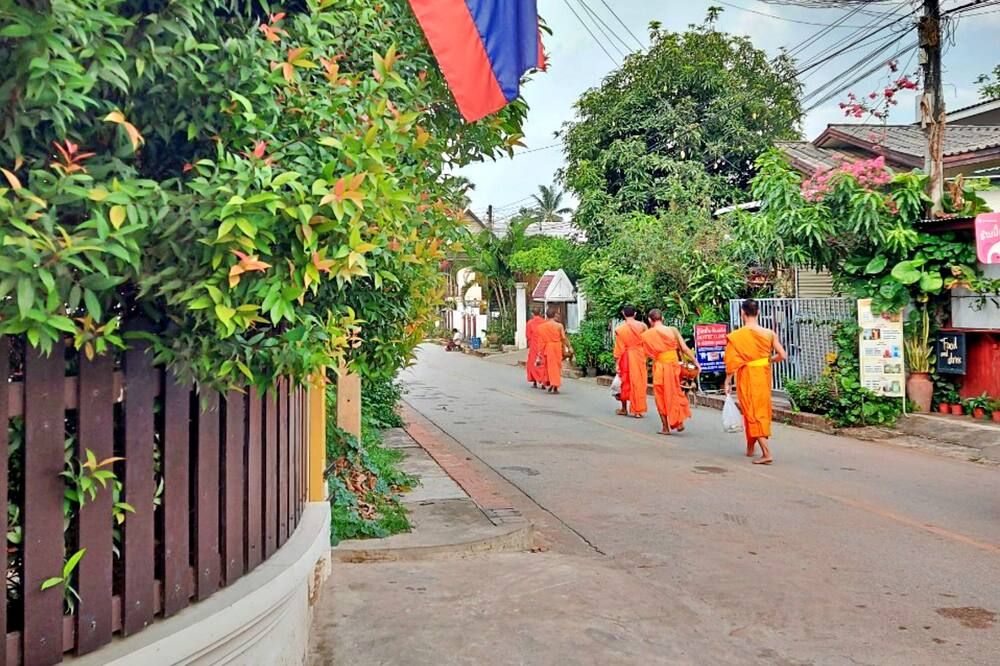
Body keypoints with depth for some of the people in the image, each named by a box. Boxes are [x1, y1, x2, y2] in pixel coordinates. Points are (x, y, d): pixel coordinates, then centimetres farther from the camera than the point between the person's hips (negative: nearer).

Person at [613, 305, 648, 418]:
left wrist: (617, 358, 3)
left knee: (625, 382, 12)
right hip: (639, 356, 1)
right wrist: (645, 356, 11)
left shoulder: (620, 329, -10)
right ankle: (638, 410, 8)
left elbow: (619, 347, -7)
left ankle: (624, 409, 21)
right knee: (639, 382, 7)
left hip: (626, 357, -1)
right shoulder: (642, 326, -6)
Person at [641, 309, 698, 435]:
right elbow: (685, 349, -2)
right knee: (675, 393, 20)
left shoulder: (647, 335, -8)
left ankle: (665, 427, 14)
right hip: (674, 365, 2)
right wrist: (695, 362, 6)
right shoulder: (673, 330, -3)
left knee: (661, 397, 11)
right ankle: (680, 422, 17)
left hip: (659, 367, -2)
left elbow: (648, 353, -5)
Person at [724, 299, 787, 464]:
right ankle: (750, 448, 32)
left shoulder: (736, 336, -12)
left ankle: (766, 453, -11)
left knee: (752, 412, 1)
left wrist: (728, 382, -3)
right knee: (762, 410, 18)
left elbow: (731, 362, -12)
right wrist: (769, 360, 13)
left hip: (747, 377, -4)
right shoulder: (769, 333, -4)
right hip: (763, 376, 4)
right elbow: (782, 355, -6)